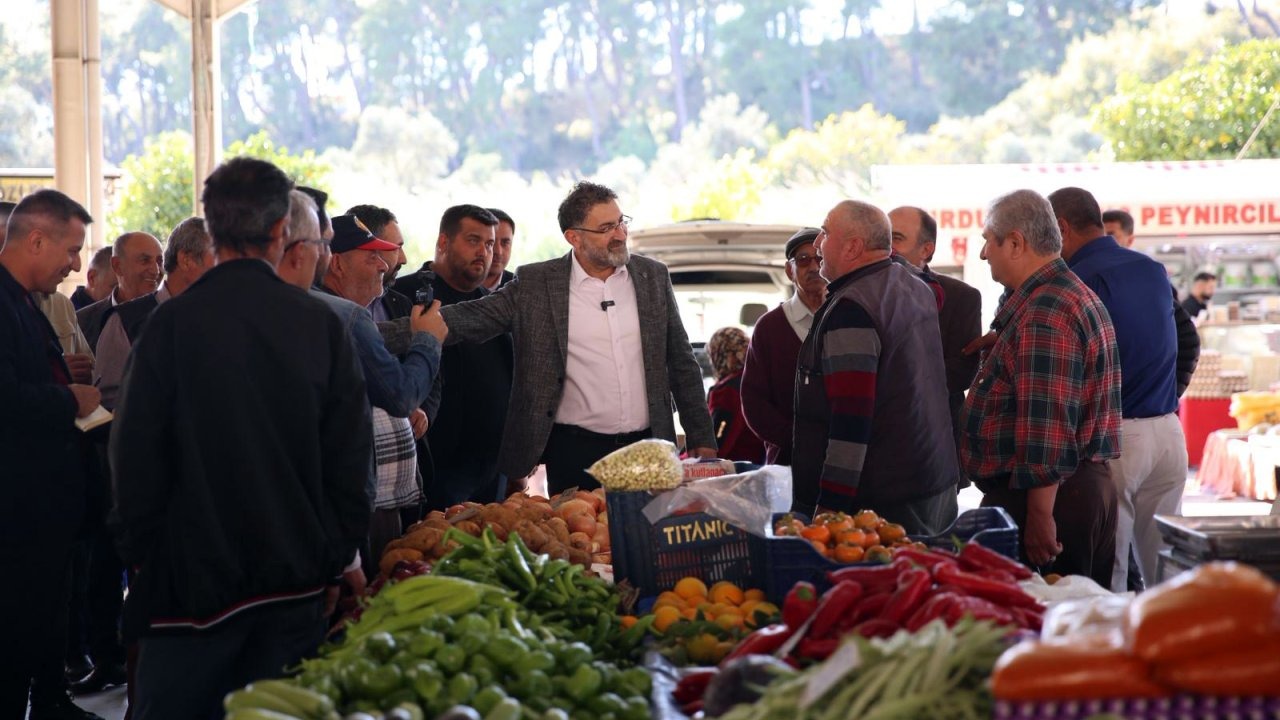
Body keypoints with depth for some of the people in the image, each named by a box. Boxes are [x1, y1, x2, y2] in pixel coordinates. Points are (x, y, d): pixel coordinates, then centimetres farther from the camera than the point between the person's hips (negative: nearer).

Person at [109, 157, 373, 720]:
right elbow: (352, 456, 1)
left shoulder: (173, 322, -9)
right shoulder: (322, 324, -2)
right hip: (297, 576, 2)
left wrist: (138, 551, 6)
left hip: (194, 574, -2)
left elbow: (135, 456, -6)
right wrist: (335, 559, 10)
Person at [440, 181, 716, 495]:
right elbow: (475, 316, -8)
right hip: (574, 453, -3)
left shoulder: (653, 275, 7)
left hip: (647, 447, 3)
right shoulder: (535, 284, -1)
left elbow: (681, 362, 12)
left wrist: (702, 439, 9)